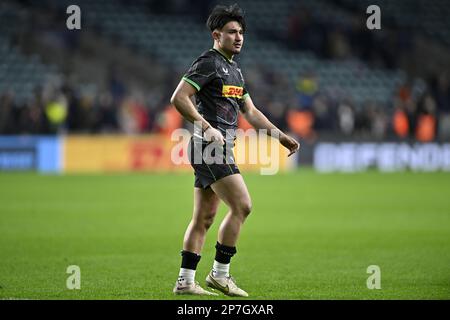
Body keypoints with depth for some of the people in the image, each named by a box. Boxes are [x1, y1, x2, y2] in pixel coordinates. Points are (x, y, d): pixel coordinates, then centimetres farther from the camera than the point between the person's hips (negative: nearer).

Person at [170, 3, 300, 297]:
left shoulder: (234, 69, 20)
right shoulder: (208, 63, -9)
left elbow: (250, 111, 25)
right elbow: (178, 98, -17)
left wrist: (281, 136, 19)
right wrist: (206, 126, -24)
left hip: (221, 148, 9)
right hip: (209, 146, -9)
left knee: (204, 218, 8)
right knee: (241, 206, -13)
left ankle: (185, 281, 9)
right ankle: (220, 273, -5)